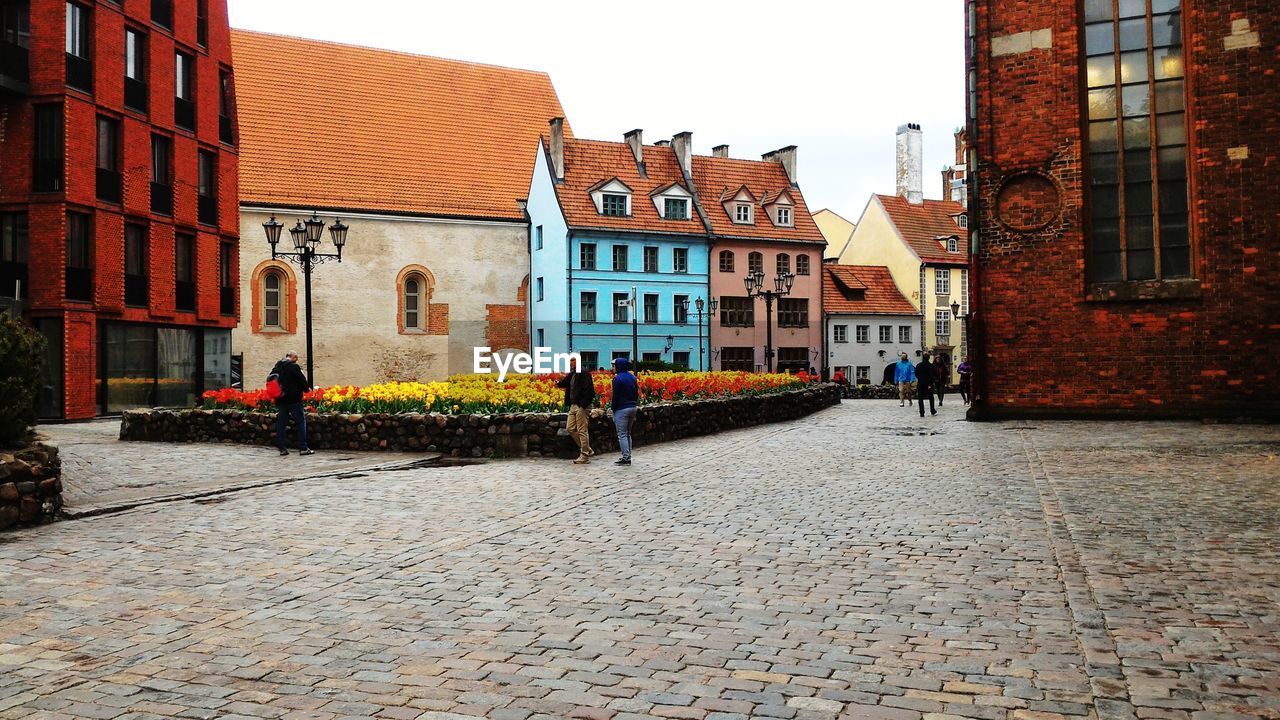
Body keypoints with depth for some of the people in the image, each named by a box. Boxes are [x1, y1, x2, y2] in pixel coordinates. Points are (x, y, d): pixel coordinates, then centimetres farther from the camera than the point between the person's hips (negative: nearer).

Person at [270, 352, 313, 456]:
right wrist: (307, 389, 7)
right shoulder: (293, 367, -11)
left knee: (281, 423, 9)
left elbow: (270, 379, 14)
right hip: (293, 399, -6)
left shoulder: (276, 367, 9)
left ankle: (282, 448, 10)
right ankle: (303, 448, -3)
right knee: (301, 421, 0)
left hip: (280, 400, 6)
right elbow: (302, 380, -11)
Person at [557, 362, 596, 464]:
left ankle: (584, 456, 6)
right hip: (573, 406, 10)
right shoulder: (572, 374, 15)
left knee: (582, 431, -3)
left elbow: (588, 390, -20)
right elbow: (565, 383, 23)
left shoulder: (584, 374, -13)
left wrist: (583, 404, -23)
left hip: (582, 406, -10)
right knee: (570, 429, 11)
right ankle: (587, 449, 21)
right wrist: (559, 383, 0)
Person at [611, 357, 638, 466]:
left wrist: (614, 410, -5)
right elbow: (636, 393, 15)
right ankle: (628, 457, 17)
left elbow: (615, 396, -12)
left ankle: (625, 458, -6)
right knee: (628, 434, 16)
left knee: (622, 435, -3)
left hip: (622, 409, -8)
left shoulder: (618, 379, -12)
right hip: (632, 408, 8)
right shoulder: (632, 377, 10)